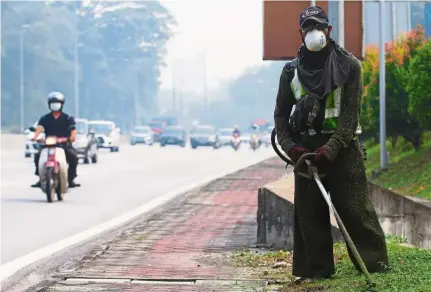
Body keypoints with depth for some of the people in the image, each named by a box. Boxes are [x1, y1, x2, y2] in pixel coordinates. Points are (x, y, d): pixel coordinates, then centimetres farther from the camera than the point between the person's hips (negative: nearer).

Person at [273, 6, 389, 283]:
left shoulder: (349, 65, -3)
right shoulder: (291, 70, 8)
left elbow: (351, 113, -9)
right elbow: (281, 114, 11)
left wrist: (331, 147, -20)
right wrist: (289, 146, -7)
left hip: (343, 145, -3)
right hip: (306, 147, 3)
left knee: (355, 206, -6)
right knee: (309, 210, 2)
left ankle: (375, 261, 2)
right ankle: (317, 268, 8)